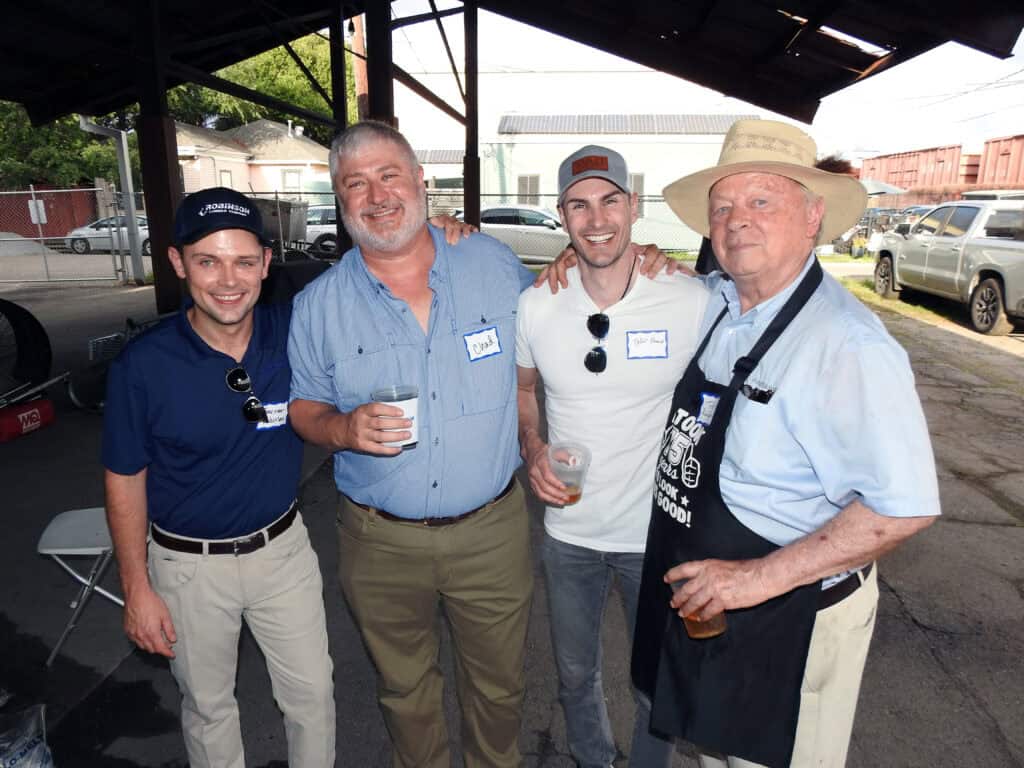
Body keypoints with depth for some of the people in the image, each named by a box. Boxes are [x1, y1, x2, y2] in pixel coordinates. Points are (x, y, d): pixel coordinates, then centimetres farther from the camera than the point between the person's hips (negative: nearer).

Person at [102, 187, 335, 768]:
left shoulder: (293, 331, -15)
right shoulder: (143, 366, -18)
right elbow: (126, 481, -7)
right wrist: (137, 589, -3)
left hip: (282, 547, 2)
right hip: (189, 564, -1)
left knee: (313, 691, 17)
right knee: (208, 704, 22)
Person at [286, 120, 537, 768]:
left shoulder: (495, 264, -4)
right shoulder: (318, 305, -5)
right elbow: (303, 408, 3)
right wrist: (344, 429, -17)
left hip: (491, 529, 0)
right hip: (382, 542, 0)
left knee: (500, 684, 20)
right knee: (405, 688, 22)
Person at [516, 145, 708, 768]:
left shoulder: (694, 301, -15)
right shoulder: (536, 304, -8)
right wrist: (532, 449, -8)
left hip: (661, 533, -2)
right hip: (569, 533, 2)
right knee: (576, 673, 24)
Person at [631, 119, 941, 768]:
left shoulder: (847, 344, -25)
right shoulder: (713, 302, -3)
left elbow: (904, 506, -25)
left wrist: (764, 576, -25)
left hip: (785, 620, -6)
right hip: (697, 596, 7)